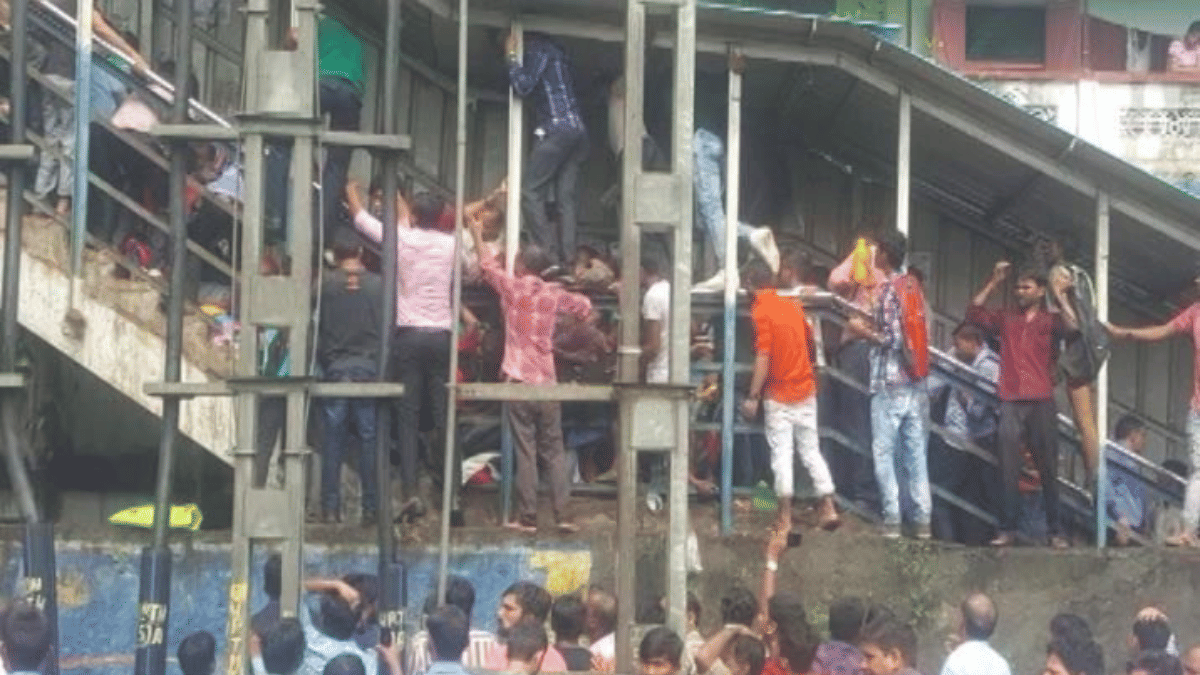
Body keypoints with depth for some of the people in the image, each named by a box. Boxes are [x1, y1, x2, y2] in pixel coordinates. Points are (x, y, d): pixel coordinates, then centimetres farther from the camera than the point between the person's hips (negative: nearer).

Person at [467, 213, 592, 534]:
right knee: (554, 450, 7)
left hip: (519, 381, -3)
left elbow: (487, 266, 17)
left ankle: (527, 517, -4)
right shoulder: (554, 294, 6)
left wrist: (477, 235, 31)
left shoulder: (512, 287, 0)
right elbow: (584, 307, 22)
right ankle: (562, 515, 1)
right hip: (547, 382, 3)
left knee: (525, 451, -3)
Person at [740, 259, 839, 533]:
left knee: (781, 454, -1)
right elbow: (808, 339, 21)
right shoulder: (793, 306, 7)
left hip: (779, 395, -6)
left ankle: (785, 515, -1)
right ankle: (828, 507, 8)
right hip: (806, 391, 6)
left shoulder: (760, 312, -13)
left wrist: (752, 397, -16)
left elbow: (763, 358, -19)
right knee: (811, 450, 12)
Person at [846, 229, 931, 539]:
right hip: (916, 384, 7)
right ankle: (922, 519, 7)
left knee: (884, 453, -1)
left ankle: (892, 519, -4)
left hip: (889, 384, -7)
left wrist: (864, 330, -1)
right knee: (916, 454, 8)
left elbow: (892, 340, -16)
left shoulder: (888, 289, -11)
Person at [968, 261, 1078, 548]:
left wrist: (1059, 295, -5)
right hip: (1011, 402, 2)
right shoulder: (1006, 319, 16)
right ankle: (1007, 529, -1)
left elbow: (1071, 326, -10)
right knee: (1008, 468, -3)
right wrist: (993, 283, 5)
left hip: (1042, 402, -2)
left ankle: (1055, 531, 3)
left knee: (1048, 468, 1)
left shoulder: (1050, 321, 9)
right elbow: (973, 313, 8)